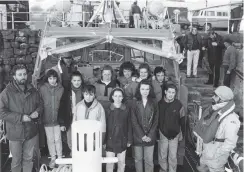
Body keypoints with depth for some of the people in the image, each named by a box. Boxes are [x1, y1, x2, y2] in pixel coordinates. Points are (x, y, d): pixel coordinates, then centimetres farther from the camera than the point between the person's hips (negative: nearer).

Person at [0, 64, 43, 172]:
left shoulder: (32, 90, 2)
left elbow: (40, 104, 14)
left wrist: (37, 112, -9)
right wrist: (21, 118, -22)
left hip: (31, 131, 4)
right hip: (15, 133, -4)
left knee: (28, 159, 19)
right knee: (16, 160, 10)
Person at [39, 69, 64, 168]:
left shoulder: (61, 89, -5)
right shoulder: (43, 88, -7)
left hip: (58, 119, 0)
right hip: (46, 119, 0)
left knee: (58, 139, 9)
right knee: (50, 140, 12)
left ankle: (60, 158, 26)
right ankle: (53, 158, 28)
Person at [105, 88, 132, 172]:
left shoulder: (126, 109, -1)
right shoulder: (108, 109, -5)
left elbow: (129, 125, 4)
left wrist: (129, 140, 3)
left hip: (122, 141, 2)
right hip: (110, 140, -1)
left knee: (122, 164, 10)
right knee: (109, 163, 5)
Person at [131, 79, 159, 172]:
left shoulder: (154, 102, 2)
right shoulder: (135, 102, -1)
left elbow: (156, 120, 0)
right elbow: (134, 121, -5)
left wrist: (150, 135, -9)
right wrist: (142, 135, -11)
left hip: (150, 137, 0)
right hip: (137, 136, 0)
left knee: (149, 160, 3)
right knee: (138, 159, 9)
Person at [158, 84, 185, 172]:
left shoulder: (178, 104, -10)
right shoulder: (160, 103, -9)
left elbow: (182, 120, 0)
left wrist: (182, 133, 3)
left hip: (175, 135, 0)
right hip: (162, 134, 1)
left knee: (173, 156, 9)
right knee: (162, 156, 13)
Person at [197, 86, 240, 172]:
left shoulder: (230, 119, -31)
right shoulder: (216, 111, -7)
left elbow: (230, 143, -30)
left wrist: (215, 154, -24)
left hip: (216, 156, -7)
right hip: (207, 149, 7)